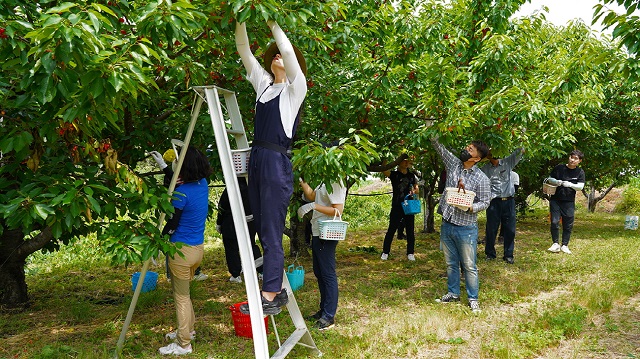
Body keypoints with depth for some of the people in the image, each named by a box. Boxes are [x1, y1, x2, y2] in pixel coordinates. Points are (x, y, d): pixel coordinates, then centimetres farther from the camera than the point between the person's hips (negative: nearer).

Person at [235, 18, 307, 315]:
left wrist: (272, 23, -5)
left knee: (271, 233, -7)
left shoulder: (295, 87, 2)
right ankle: (278, 290, 18)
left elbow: (288, 51, -14)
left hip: (278, 164, -7)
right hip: (256, 160, 7)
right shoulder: (262, 84, 18)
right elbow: (243, 50, 16)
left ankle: (269, 296, -3)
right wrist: (241, 20, 7)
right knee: (262, 230, 9)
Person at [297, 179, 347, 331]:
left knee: (328, 274, -4)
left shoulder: (335, 184, -18)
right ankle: (324, 310, 29)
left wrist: (314, 206, -25)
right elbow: (311, 195, 21)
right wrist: (301, 181, 12)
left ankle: (329, 316, 4)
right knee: (319, 272, 18)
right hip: (317, 233, 11)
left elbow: (338, 210, -23)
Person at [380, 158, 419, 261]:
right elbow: (384, 170, -18)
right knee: (391, 230, 2)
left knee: (410, 231, 6)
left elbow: (417, 189, 17)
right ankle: (385, 252, 11)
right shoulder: (394, 174, 0)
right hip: (396, 207, -3)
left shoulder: (412, 176, 11)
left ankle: (410, 253, 15)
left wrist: (414, 191, -5)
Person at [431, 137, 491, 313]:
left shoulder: (481, 179, -12)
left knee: (469, 265, 5)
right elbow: (439, 147, 3)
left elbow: (485, 202, -7)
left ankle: (473, 299, 18)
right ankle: (453, 293, 32)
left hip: (466, 228, -5)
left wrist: (470, 208, -25)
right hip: (447, 224, 5)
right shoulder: (453, 163, 1)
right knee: (451, 263, 17)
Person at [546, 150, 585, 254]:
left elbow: (580, 187, -4)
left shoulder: (580, 172, 1)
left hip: (569, 202, 1)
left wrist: (570, 184, -22)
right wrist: (556, 182, -14)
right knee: (554, 222, -6)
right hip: (555, 200, -1)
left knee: (568, 225, 3)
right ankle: (556, 244, 8)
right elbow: (550, 179, 8)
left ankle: (565, 245, 15)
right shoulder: (559, 168, -1)